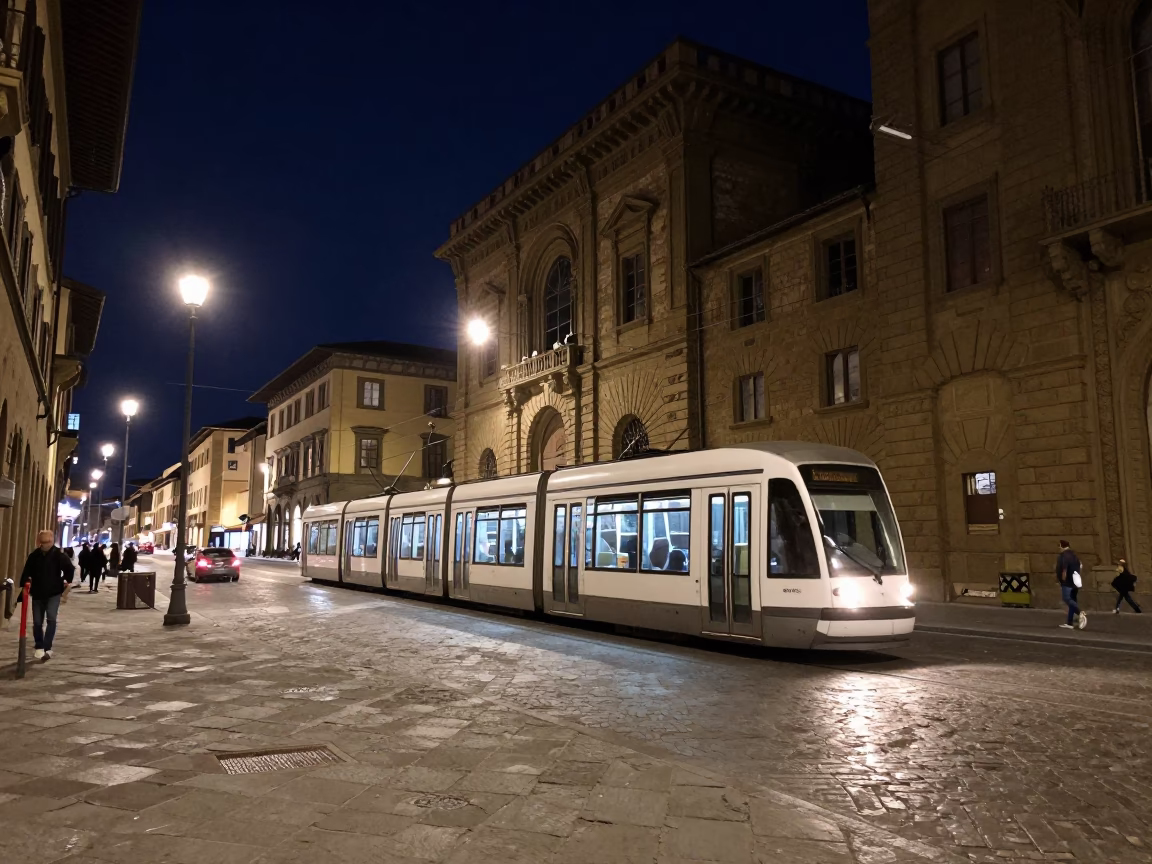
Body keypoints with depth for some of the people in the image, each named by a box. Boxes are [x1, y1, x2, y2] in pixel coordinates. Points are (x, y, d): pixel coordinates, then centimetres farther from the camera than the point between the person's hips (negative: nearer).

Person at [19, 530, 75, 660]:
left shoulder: (59, 555, -8)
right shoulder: (33, 556, 1)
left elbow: (70, 569, -4)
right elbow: (26, 572, 5)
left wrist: (66, 583, -4)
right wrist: (24, 586, -3)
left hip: (54, 593, -3)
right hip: (37, 594, 3)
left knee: (51, 619, -16)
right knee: (37, 622, 8)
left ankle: (47, 648, -14)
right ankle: (39, 648, 25)